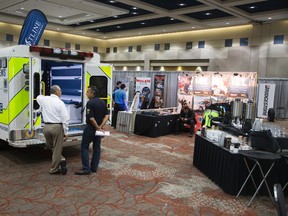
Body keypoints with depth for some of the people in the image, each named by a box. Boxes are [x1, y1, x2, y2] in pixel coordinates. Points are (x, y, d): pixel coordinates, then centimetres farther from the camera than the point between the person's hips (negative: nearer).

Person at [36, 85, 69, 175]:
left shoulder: (44, 99, 4)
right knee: (57, 149, 7)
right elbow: (65, 119, -13)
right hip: (57, 127, -5)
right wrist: (65, 132, -5)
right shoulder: (60, 103, -10)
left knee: (50, 146, 25)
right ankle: (54, 169, 16)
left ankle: (60, 159, 13)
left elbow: (38, 97, 32)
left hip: (46, 127, 5)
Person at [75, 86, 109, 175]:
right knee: (97, 147, 12)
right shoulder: (102, 102, 6)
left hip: (90, 128, -7)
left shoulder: (90, 103, -17)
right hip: (98, 128, 7)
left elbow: (91, 118, -22)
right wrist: (100, 127, -5)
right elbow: (106, 116, 2)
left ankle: (86, 168, -3)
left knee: (84, 147, 1)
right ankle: (94, 168, 17)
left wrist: (97, 127, -12)